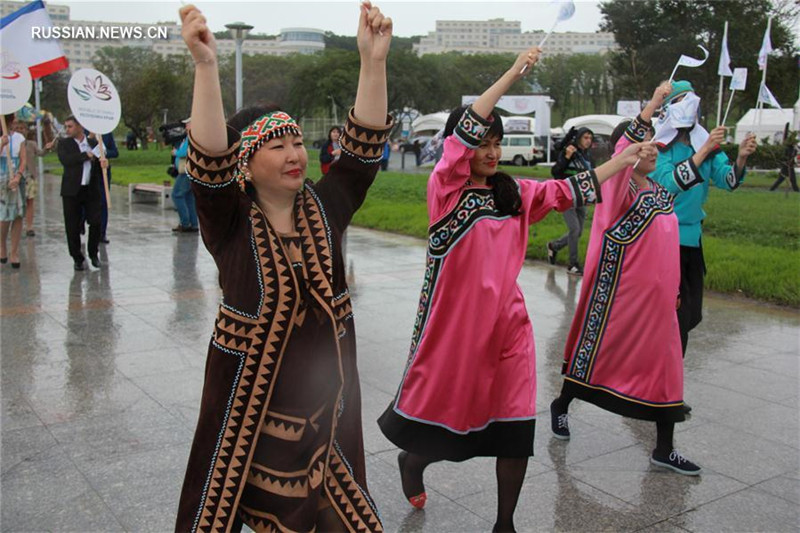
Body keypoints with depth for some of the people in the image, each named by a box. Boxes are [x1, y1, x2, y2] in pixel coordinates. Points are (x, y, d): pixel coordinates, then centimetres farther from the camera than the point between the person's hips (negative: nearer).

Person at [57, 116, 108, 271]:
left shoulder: (94, 143, 10)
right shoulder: (64, 144, 3)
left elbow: (100, 165, 13)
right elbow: (65, 160, -15)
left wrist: (103, 162, -11)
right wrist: (87, 155, -15)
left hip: (92, 190, 2)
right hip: (72, 191, -1)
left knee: (96, 223, 1)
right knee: (72, 227, 2)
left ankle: (93, 253, 22)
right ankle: (77, 258, 16)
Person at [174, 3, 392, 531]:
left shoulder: (323, 207, -1)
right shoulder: (231, 223, -11)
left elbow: (363, 148, -8)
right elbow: (208, 161, -26)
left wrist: (374, 59, -18)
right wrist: (206, 64, -36)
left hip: (325, 397, 4)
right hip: (250, 394, -3)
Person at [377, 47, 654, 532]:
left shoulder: (515, 193, 9)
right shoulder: (445, 188, -7)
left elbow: (570, 191, 12)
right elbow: (464, 130, -19)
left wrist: (624, 159, 8)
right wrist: (514, 74, -22)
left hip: (507, 320, 5)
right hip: (456, 320, -4)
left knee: (517, 424, 3)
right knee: (442, 402, 12)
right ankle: (413, 461, 47)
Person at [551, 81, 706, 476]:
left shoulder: (660, 192, 11)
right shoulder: (618, 188, -12)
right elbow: (622, 151, -29)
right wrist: (652, 106, -29)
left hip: (656, 297, 7)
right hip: (619, 295, -7)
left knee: (664, 362, 7)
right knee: (596, 353, 8)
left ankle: (664, 449, 16)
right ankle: (561, 406, 34)